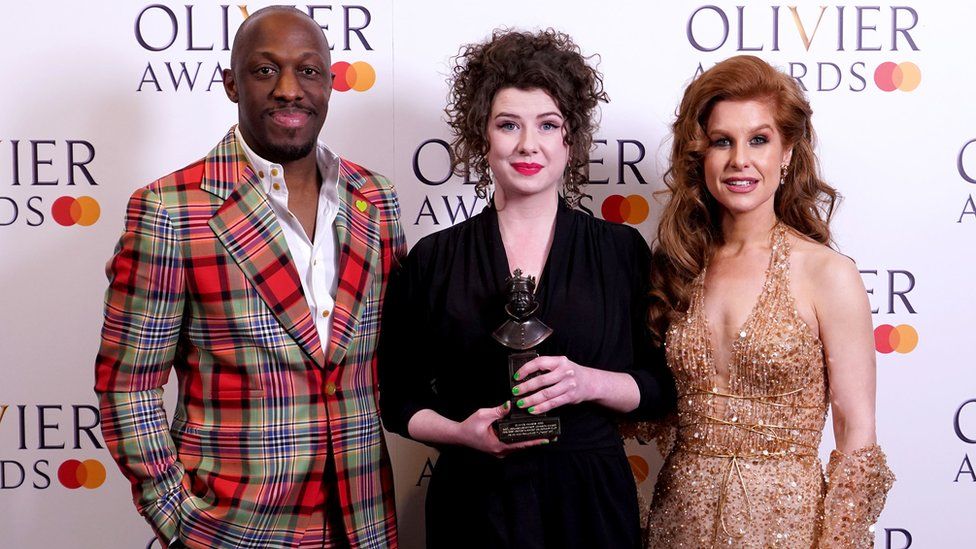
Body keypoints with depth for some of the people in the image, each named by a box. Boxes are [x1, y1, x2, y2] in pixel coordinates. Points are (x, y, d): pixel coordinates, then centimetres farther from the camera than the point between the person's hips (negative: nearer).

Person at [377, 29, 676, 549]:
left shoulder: (622, 250, -1)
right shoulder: (432, 260, -1)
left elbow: (662, 388, 2)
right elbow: (399, 399, 4)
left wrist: (589, 382, -16)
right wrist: (461, 431, -14)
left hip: (592, 503, 1)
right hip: (475, 503, 0)